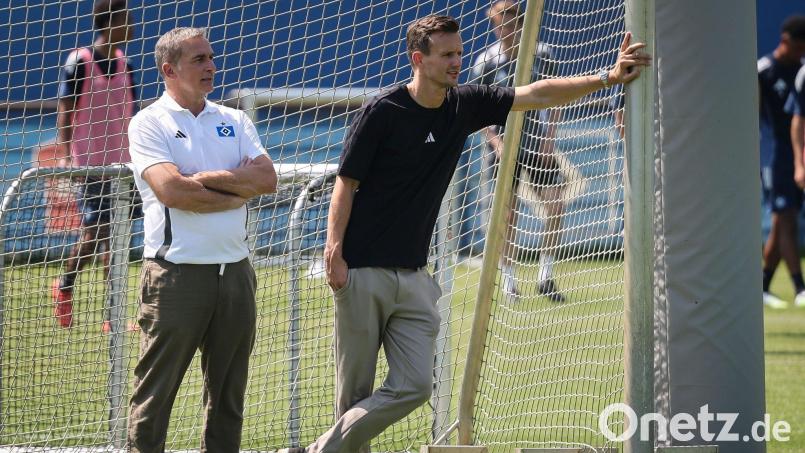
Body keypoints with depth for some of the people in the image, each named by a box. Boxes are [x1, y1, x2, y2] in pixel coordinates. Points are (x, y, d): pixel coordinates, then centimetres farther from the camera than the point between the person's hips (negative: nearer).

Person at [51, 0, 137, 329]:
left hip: (121, 163, 6)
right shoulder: (79, 62, -7)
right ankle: (64, 285, 9)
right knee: (95, 231, -9)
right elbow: (65, 112, -7)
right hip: (89, 163, -6)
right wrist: (65, 156, -15)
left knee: (114, 235, 7)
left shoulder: (124, 64, 10)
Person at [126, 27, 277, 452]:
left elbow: (267, 179, 1)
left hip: (235, 270, 5)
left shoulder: (234, 121, 15)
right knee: (154, 394, -4)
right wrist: (237, 190, -4)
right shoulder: (149, 123, -1)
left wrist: (203, 178, -9)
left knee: (228, 393, 9)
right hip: (176, 273, -5)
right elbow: (171, 190, -15)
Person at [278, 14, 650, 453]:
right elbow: (346, 183, -8)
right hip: (362, 271, -6)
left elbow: (536, 94, 5)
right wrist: (334, 252, -18)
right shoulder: (382, 111, -9)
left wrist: (608, 77, -5)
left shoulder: (465, 105, 6)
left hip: (414, 277, 6)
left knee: (414, 385, -6)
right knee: (354, 391, -3)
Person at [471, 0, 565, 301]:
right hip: (504, 146, -1)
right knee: (508, 214, -1)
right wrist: (496, 141, -12)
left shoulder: (541, 54, -1)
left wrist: (549, 138, -3)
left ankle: (545, 276, 2)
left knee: (556, 206, -9)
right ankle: (508, 281, 9)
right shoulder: (486, 62, -4)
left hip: (537, 145, 1)